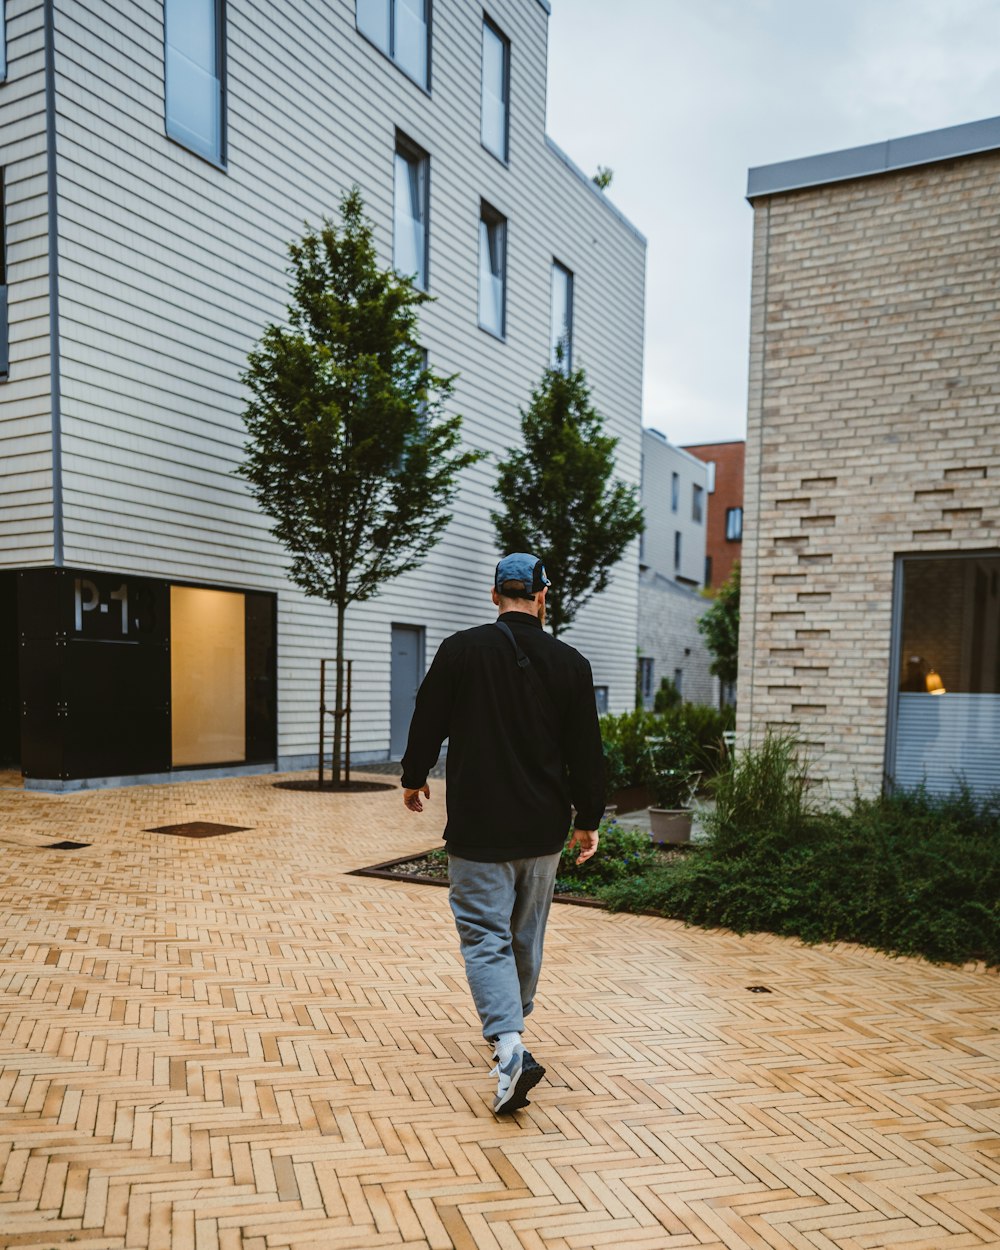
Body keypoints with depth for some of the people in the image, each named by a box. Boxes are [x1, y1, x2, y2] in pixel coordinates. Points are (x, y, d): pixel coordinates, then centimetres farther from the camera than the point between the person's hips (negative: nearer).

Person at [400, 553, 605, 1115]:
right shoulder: (570, 663, -3)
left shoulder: (460, 651, -8)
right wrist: (588, 820, 12)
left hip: (478, 828, -3)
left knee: (485, 936, 2)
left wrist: (415, 778, 19)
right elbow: (586, 752, 0)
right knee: (527, 935, 19)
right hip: (543, 833, 3)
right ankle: (512, 1022, 37)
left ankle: (509, 1045, -15)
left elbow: (427, 725, 0)